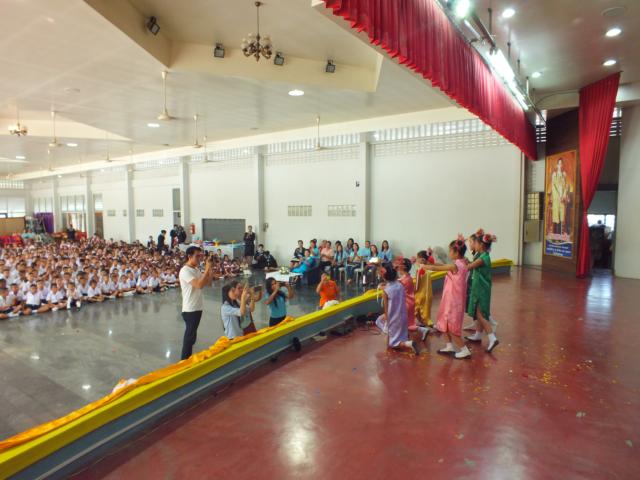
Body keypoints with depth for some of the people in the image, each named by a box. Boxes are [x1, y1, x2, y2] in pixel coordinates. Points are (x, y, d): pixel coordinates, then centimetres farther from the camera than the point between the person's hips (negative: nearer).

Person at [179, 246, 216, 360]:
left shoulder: (196, 270, 10)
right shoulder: (185, 271, -19)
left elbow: (208, 282, 12)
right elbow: (199, 285, -30)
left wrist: (210, 269, 1)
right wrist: (207, 269, -25)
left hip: (197, 307, 9)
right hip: (190, 309, -9)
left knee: (191, 335, 18)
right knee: (190, 336, 0)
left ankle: (188, 358, 30)